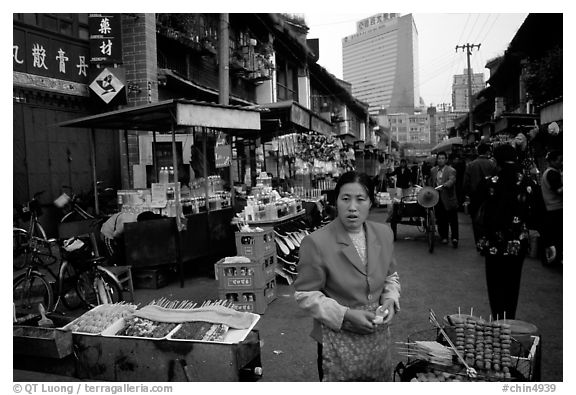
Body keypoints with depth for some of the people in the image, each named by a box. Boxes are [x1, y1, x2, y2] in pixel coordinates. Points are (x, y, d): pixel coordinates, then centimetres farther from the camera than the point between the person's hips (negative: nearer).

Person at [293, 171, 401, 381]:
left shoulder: (384, 233, -2)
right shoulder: (316, 242, -19)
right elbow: (305, 294, -14)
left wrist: (390, 300, -6)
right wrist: (346, 315, -20)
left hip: (378, 336, 5)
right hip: (338, 342, -5)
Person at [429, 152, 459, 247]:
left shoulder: (451, 170, -7)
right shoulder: (433, 170, 11)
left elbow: (451, 180, -24)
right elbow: (431, 183, 19)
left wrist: (443, 186, -40)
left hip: (449, 199, -4)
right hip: (437, 198, 4)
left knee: (453, 220, 0)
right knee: (441, 219, 10)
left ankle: (454, 238, 8)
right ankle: (444, 237, 22)